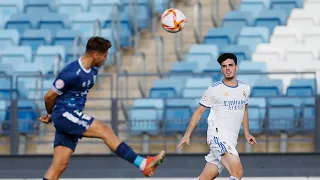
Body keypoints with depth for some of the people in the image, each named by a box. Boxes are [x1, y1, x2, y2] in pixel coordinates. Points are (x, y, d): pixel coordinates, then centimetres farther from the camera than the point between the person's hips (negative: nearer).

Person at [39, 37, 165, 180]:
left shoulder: (93, 70, 9)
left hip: (73, 117, 9)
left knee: (60, 165, 3)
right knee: (105, 131, -17)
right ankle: (144, 165, -19)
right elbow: (49, 96, -11)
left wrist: (52, 116, 21)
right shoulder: (72, 73, -21)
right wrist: (50, 114, 9)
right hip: (64, 114, -9)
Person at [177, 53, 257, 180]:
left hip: (231, 140, 6)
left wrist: (246, 133, 23)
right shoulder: (214, 89, -4)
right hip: (218, 135, -6)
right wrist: (187, 135, -1)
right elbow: (199, 112, 2)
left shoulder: (245, 89, 12)